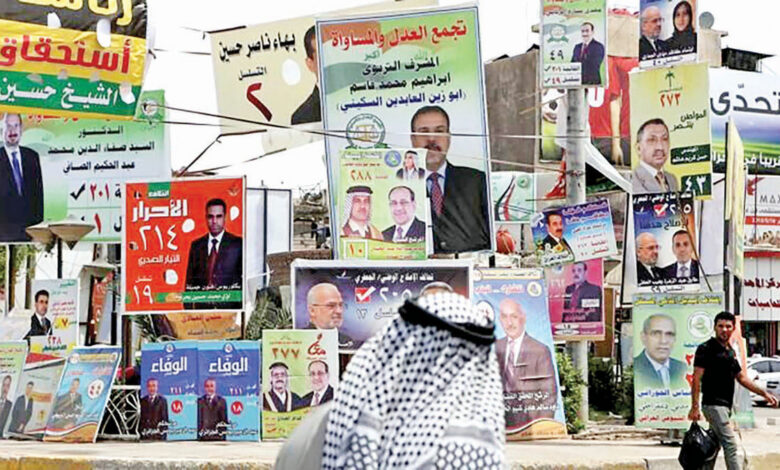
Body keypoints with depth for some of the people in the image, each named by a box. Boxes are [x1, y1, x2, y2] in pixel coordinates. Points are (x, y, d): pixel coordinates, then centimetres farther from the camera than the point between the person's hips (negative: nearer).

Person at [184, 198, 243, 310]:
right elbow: (190, 281, 12)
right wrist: (188, 308, 3)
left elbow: (243, 279, 0)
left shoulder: (238, 244, 2)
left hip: (229, 307, -2)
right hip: (201, 307, 2)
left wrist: (241, 308, -7)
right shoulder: (196, 245, 12)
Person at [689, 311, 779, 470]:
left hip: (725, 406, 9)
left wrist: (764, 393, 14)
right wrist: (694, 407, -20)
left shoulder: (730, 351, 17)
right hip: (713, 405, -9)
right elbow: (696, 378, -14)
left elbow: (742, 377, 22)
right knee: (730, 445, -13)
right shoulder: (706, 348, -9)